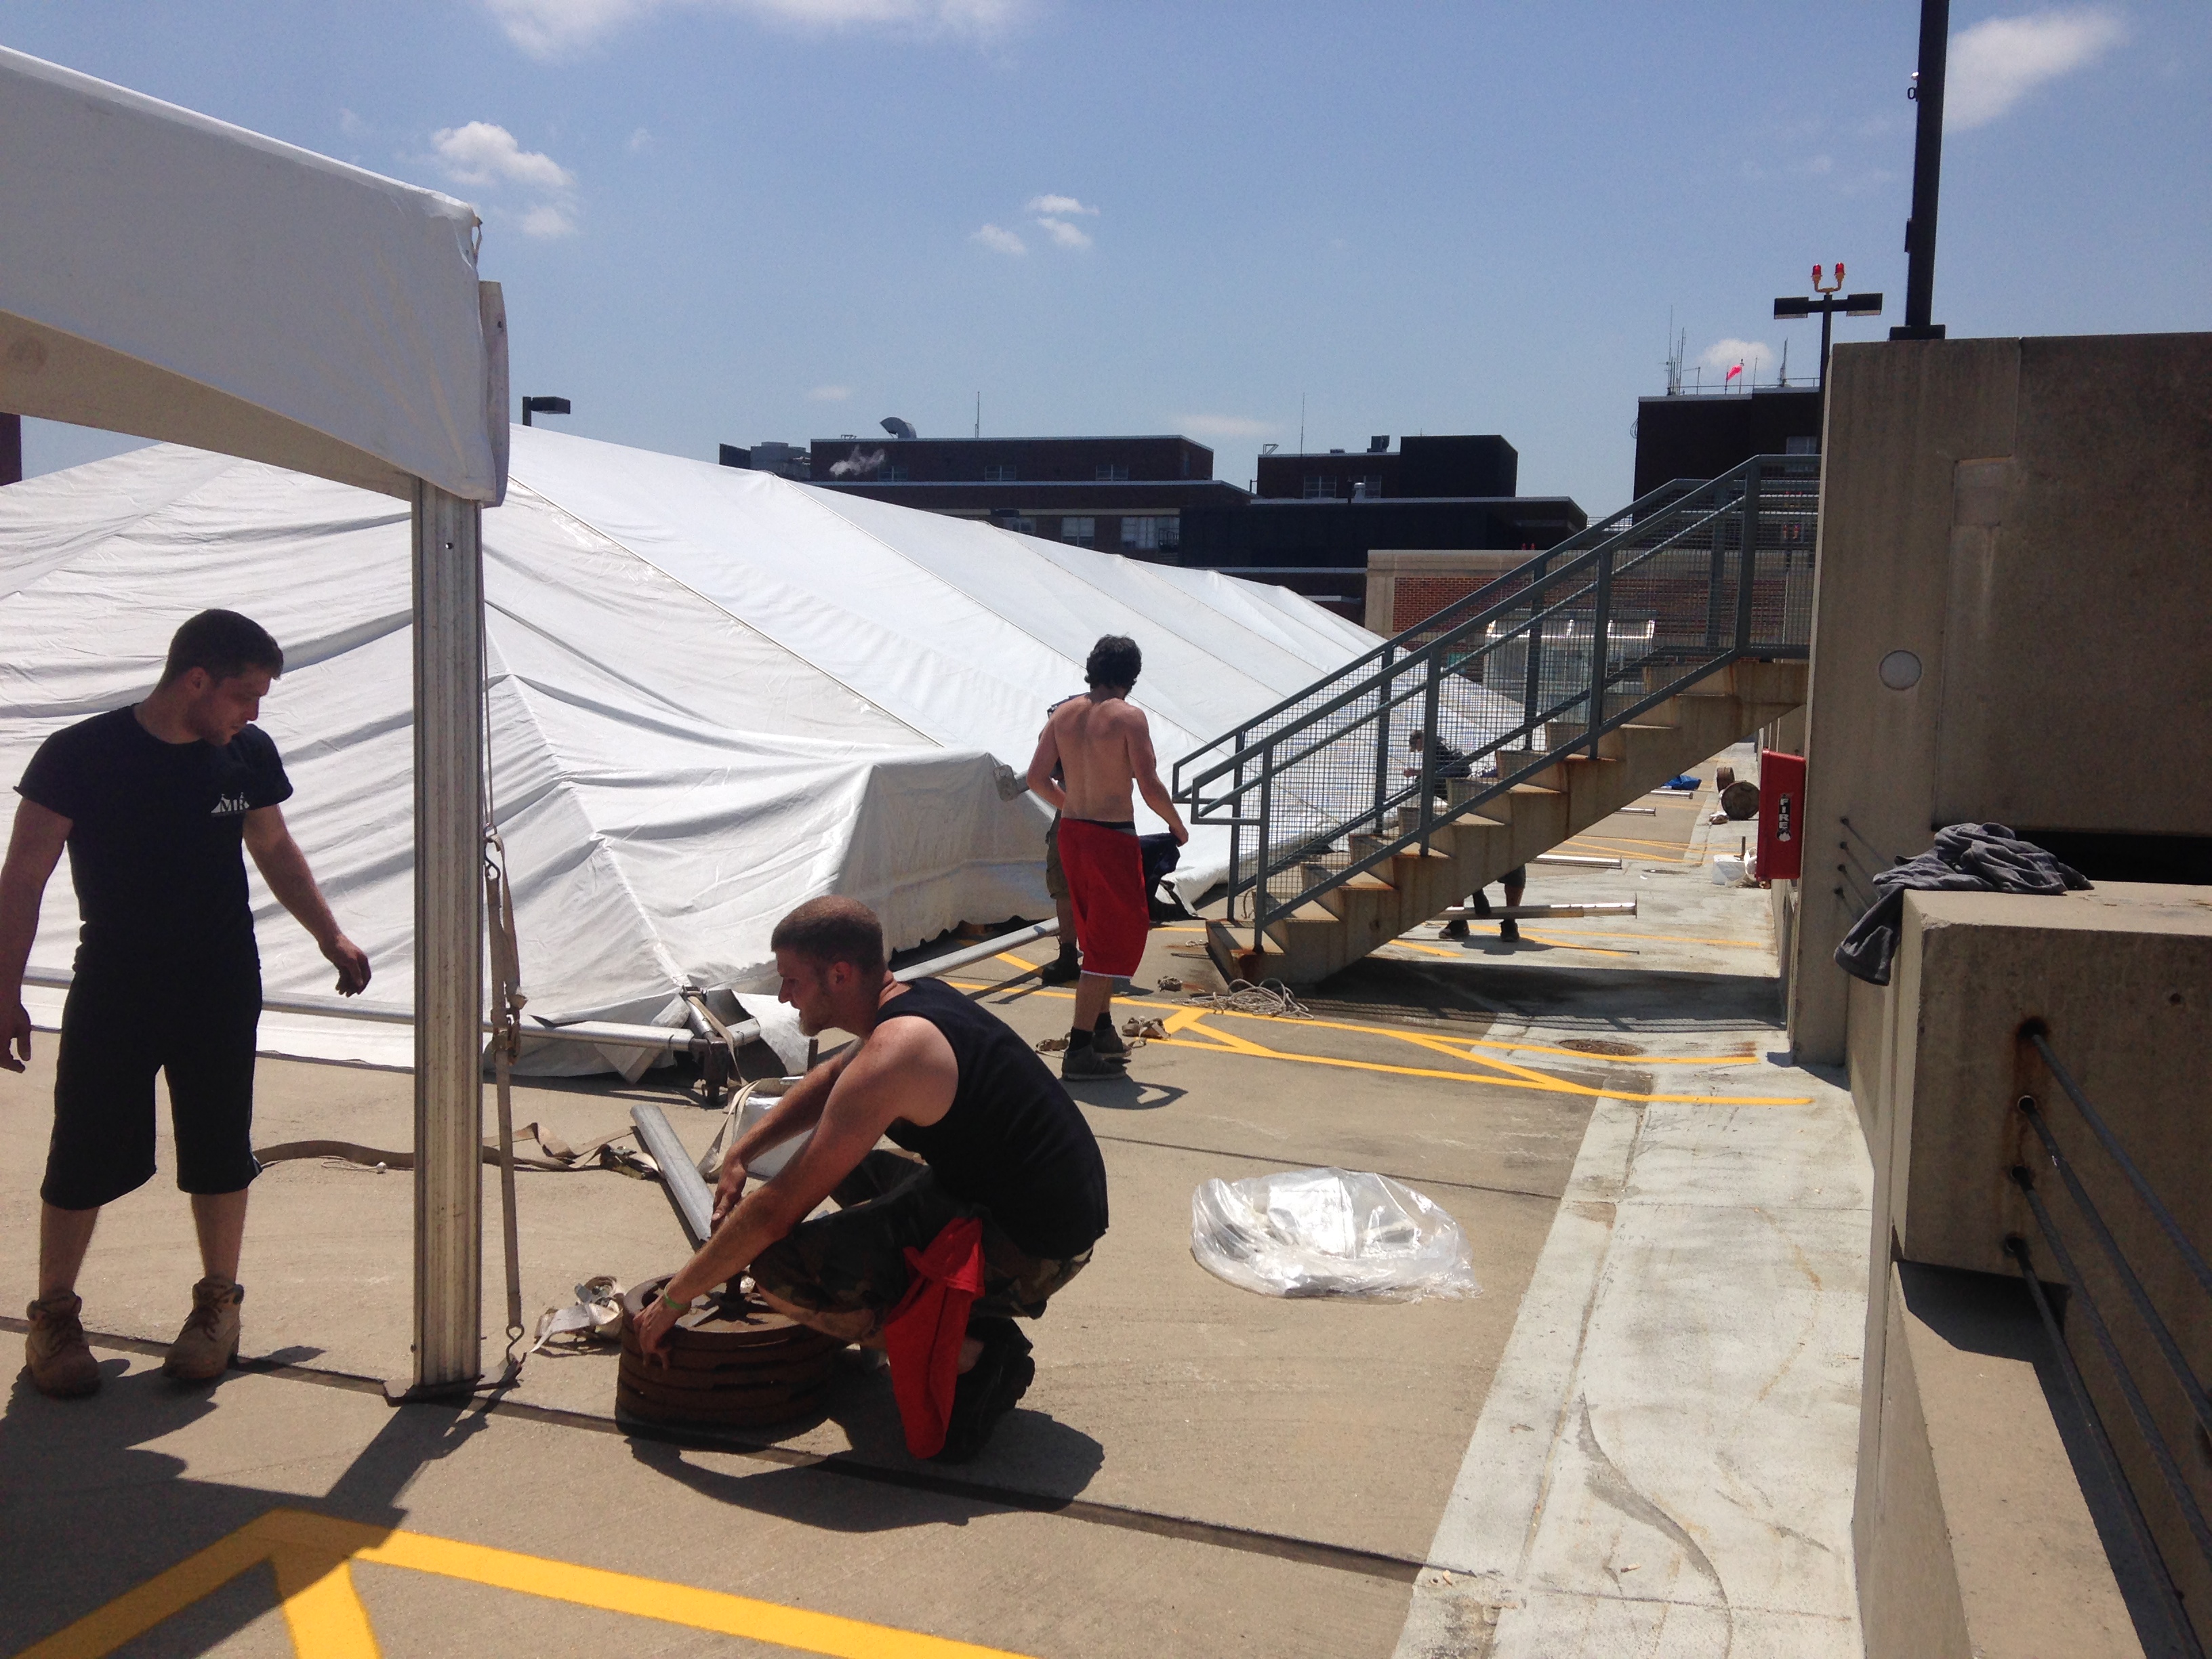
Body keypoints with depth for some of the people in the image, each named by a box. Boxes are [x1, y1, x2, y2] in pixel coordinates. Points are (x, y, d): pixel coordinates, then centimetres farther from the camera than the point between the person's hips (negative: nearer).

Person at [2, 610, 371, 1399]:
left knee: (220, 1154, 9)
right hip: (111, 992, -3)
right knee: (85, 1156, 4)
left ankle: (218, 1303, 27)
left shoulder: (248, 755, -2)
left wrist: (331, 937, 14)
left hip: (222, 993, 3)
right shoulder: (78, 756, -13)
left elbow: (275, 849, 14)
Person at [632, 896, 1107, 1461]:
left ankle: (973, 1355, -8)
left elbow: (774, 1213, -18)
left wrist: (672, 1299, -6)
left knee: (780, 1267, -18)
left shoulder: (890, 1058, -21)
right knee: (843, 1166, 27)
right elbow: (831, 1082, 29)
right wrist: (742, 1152, 19)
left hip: (1030, 1251, -10)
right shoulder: (916, 999, 7)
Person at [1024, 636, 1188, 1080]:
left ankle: (1103, 1030, 31)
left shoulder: (1064, 713, 5)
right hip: (1112, 838, -7)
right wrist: (1178, 827, -2)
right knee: (1113, 943, 1)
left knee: (1100, 935, 22)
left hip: (1071, 833, 7)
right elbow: (1149, 786, -18)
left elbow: (1037, 777, 5)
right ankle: (1079, 1050, -1)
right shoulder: (1128, 716, -13)